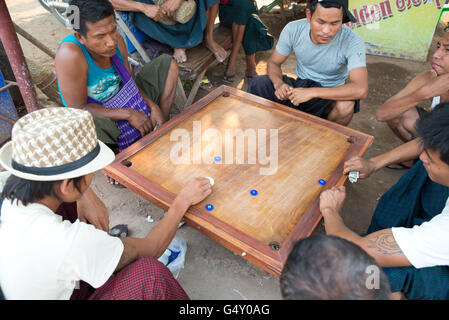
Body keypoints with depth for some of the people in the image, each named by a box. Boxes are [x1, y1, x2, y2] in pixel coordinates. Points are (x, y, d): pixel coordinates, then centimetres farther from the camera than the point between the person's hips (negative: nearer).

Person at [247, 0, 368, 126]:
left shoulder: (352, 41, -25)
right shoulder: (293, 29, -16)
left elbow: (360, 90, -35)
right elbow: (273, 62, -3)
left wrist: (312, 92, -40)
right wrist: (278, 83, -26)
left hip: (330, 94, -2)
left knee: (345, 105, -37)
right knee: (257, 84, -20)